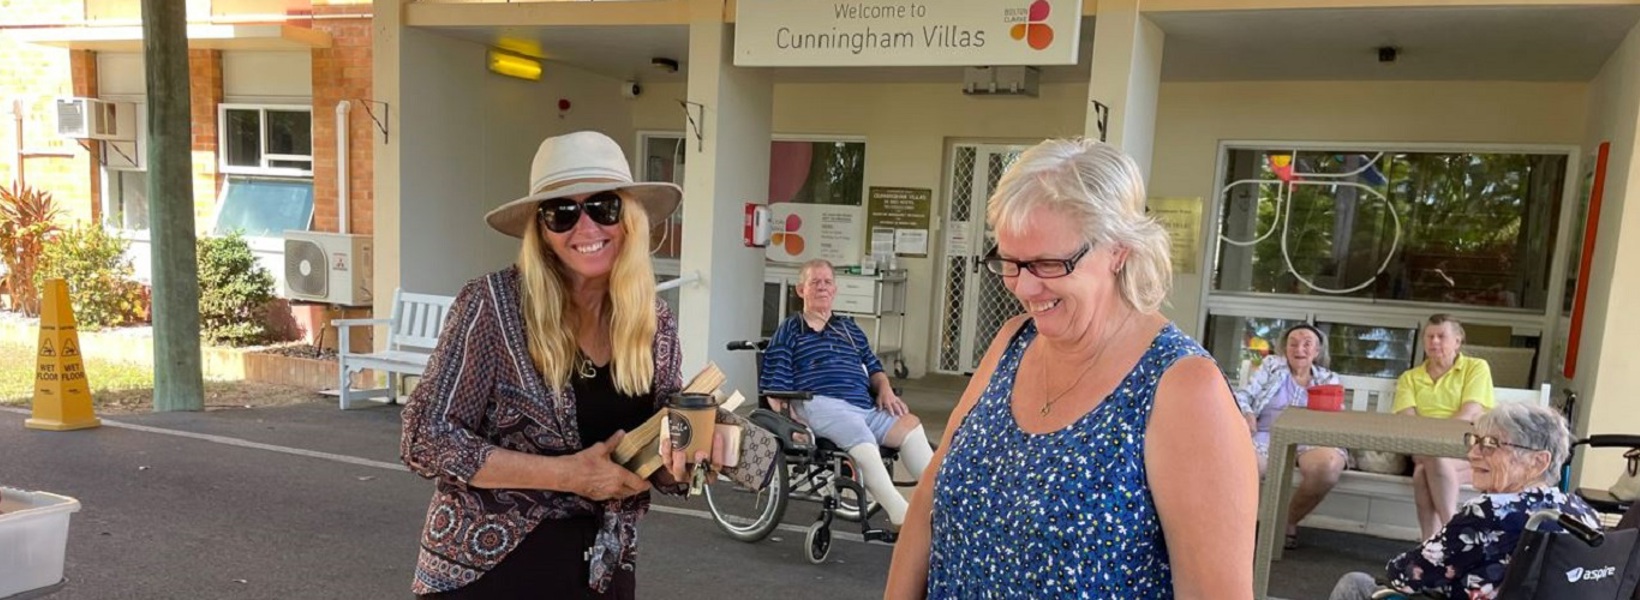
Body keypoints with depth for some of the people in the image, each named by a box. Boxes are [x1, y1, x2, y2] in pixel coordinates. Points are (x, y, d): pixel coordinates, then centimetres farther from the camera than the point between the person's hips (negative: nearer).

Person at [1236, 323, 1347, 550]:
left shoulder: (1328, 379, 23)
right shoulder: (1271, 366, 20)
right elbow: (1244, 395, 11)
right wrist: (1246, 413, -11)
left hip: (1310, 441, 2)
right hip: (1268, 436, -2)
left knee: (1328, 464, -37)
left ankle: (1289, 520, -11)